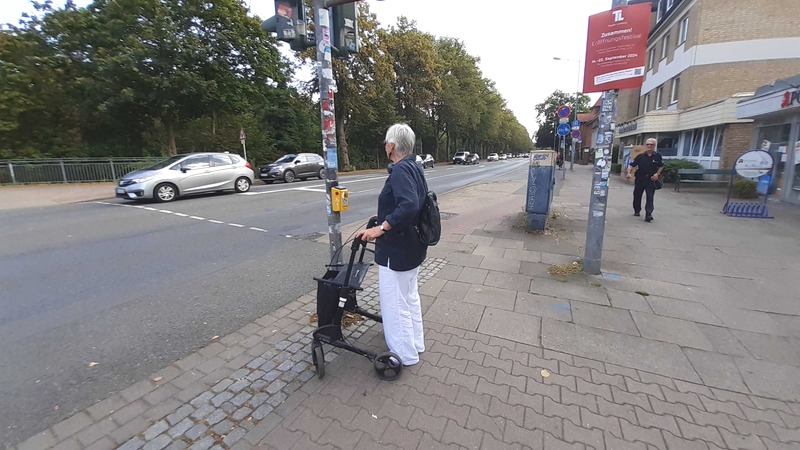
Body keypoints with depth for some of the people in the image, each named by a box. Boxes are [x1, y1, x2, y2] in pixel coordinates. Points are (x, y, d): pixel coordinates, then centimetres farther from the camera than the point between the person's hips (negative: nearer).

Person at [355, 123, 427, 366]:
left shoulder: (401, 170, -22)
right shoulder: (414, 168, 8)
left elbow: (409, 206, -37)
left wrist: (381, 228, -35)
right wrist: (385, 216, 22)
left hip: (397, 250, -10)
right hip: (412, 246, 10)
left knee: (395, 303, 7)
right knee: (410, 296, 24)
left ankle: (404, 355, 25)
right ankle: (416, 343, 42)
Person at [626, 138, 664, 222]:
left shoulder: (658, 156, 1)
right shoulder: (641, 156, -3)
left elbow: (661, 166, 14)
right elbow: (631, 165, -3)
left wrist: (657, 173, -2)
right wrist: (629, 173, -19)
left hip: (651, 180, -1)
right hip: (640, 179, 1)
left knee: (650, 197, -9)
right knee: (637, 196, 12)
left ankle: (648, 215, -13)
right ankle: (636, 210, 33)